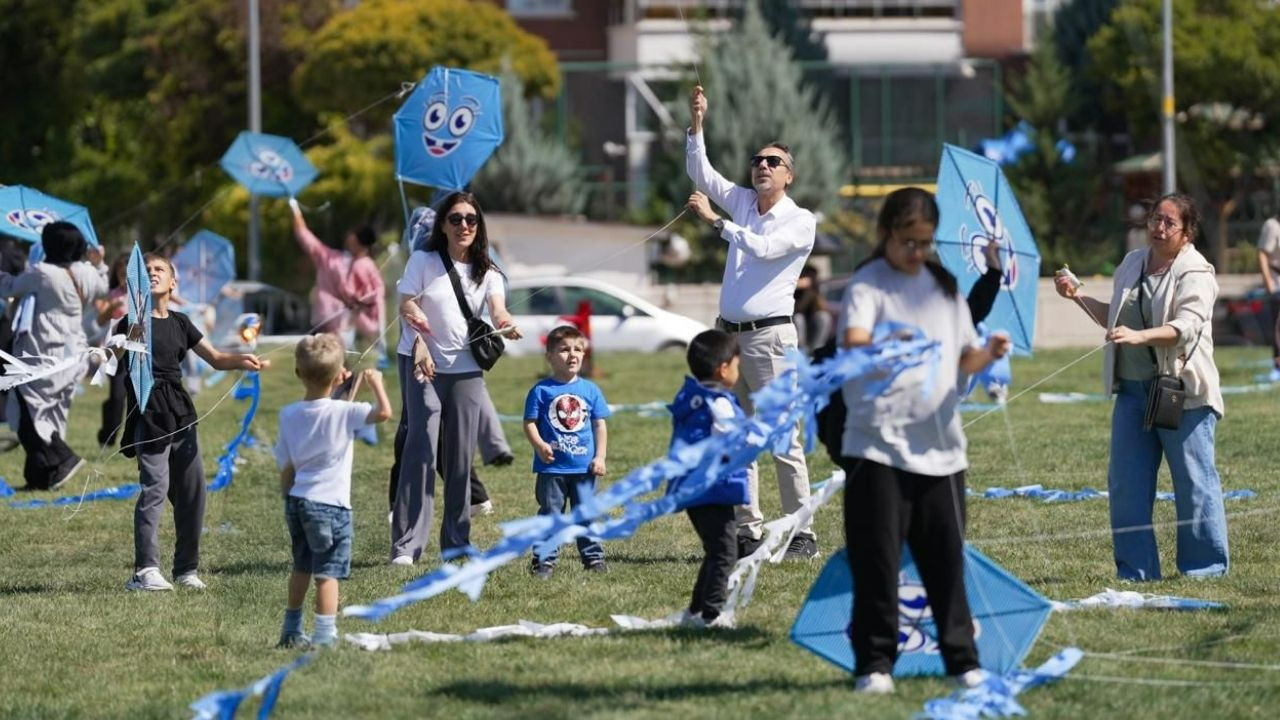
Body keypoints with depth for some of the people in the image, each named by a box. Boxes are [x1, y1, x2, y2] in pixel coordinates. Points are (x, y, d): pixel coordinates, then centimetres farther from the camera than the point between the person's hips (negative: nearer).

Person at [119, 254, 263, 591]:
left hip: (179, 411, 6)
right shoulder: (133, 322, -1)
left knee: (192, 489, 5)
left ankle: (186, 568, 15)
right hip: (149, 412, -6)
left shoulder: (179, 323, 16)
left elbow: (215, 358, 15)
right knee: (154, 488, -16)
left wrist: (241, 360, -4)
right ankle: (145, 570, -17)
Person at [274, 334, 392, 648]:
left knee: (301, 568, 21)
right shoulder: (343, 413, -13)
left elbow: (286, 468, 9)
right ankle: (325, 634, -8)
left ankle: (291, 631, 29)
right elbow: (384, 412, -20)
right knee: (328, 572, -3)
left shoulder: (289, 415, 4)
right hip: (330, 504, -6)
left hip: (297, 501, 6)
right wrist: (375, 383, -3)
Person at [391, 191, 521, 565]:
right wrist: (420, 347, -23)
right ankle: (405, 544, -18)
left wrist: (506, 325, -35)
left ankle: (456, 542, 17)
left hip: (466, 369, 4)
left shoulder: (487, 273, 6)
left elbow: (497, 309, -11)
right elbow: (407, 306, -6)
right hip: (421, 364, -4)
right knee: (422, 446, -15)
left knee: (461, 456, 6)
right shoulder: (423, 261, -2)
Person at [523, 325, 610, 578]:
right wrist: (539, 445, -21)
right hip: (551, 467, -2)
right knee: (550, 514, 2)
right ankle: (544, 561, 6)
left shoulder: (590, 390, 6)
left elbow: (600, 425, 9)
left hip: (584, 467, 2)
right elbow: (530, 423, -4)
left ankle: (593, 557, 17)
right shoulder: (541, 391, -3)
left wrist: (600, 456, 1)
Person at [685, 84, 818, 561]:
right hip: (728, 332, 7)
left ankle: (803, 534, -8)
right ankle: (747, 531, 8)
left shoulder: (800, 221, -2)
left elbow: (762, 248, -17)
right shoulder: (742, 202, 15)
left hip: (768, 336, -7)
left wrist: (716, 221, -14)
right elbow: (700, 173, 12)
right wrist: (696, 125, 0)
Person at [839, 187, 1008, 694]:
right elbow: (854, 344, -23)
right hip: (878, 445, -5)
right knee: (877, 560, -4)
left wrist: (988, 354, -4)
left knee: (945, 558, 6)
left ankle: (962, 660, 12)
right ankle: (875, 663, 3)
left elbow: (963, 360, 18)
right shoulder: (868, 285, -4)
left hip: (940, 447, 5)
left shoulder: (944, 286, 14)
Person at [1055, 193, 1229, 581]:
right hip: (1133, 388, 7)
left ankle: (1206, 567, 9)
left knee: (1194, 481, -2)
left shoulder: (1195, 273, -8)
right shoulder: (1132, 264, 14)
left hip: (1182, 392, -7)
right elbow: (1114, 318, 26)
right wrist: (1079, 297, 13)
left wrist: (1140, 336, -38)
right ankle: (1136, 570, 12)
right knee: (1126, 482, 5)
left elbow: (1187, 325, -24)